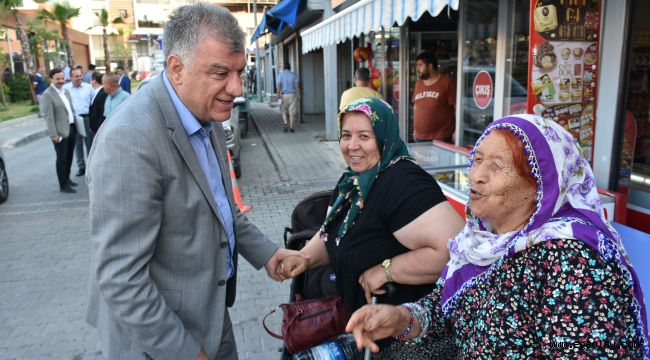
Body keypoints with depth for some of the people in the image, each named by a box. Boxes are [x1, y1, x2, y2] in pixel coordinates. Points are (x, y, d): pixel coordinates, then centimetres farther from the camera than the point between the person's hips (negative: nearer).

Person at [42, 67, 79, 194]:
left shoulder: (66, 91, 13)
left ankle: (67, 178, 31)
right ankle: (63, 185, 8)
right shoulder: (47, 94, -11)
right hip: (60, 131, -7)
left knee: (69, 156, 16)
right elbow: (48, 116, -15)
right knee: (62, 158, 0)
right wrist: (53, 134, -20)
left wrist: (75, 125, 15)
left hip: (72, 128, 7)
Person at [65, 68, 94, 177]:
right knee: (77, 144, 8)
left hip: (87, 118, 0)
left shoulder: (88, 87, 2)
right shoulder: (65, 88, 0)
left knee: (90, 143, 6)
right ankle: (81, 167, 18)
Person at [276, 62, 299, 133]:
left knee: (284, 111, 14)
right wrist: (298, 95, 3)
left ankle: (286, 123, -6)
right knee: (292, 111, 2)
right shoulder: (293, 74, 4)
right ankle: (291, 127, -1)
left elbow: (278, 85, -7)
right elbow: (297, 85, -2)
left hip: (284, 95, 0)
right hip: (293, 94, 1)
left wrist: (278, 95, -2)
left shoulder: (281, 74, 1)